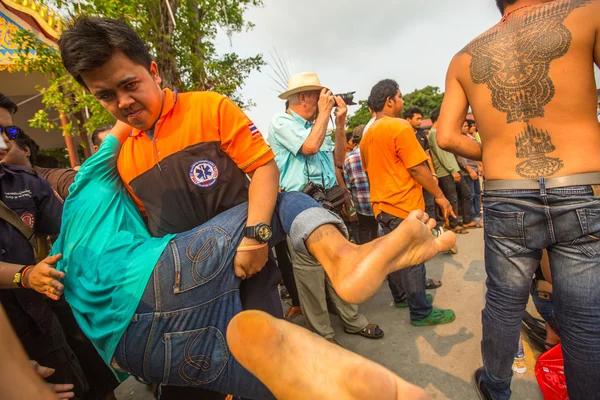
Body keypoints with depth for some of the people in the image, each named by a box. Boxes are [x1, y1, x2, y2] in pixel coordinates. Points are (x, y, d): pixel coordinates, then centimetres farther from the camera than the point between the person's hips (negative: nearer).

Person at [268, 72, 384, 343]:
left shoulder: (316, 126, 20)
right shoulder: (281, 122, -2)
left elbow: (338, 160, 15)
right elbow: (310, 147, -19)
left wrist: (340, 124, 8)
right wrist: (324, 112, -5)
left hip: (329, 202, 7)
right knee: (309, 268, -1)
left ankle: (352, 320, 28)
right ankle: (321, 334, 15)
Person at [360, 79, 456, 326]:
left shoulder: (367, 135, 11)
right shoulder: (400, 127, -14)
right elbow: (417, 168, -17)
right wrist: (439, 195, -6)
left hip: (381, 205, 9)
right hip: (404, 205, -8)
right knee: (412, 260, 2)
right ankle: (421, 313, 15)